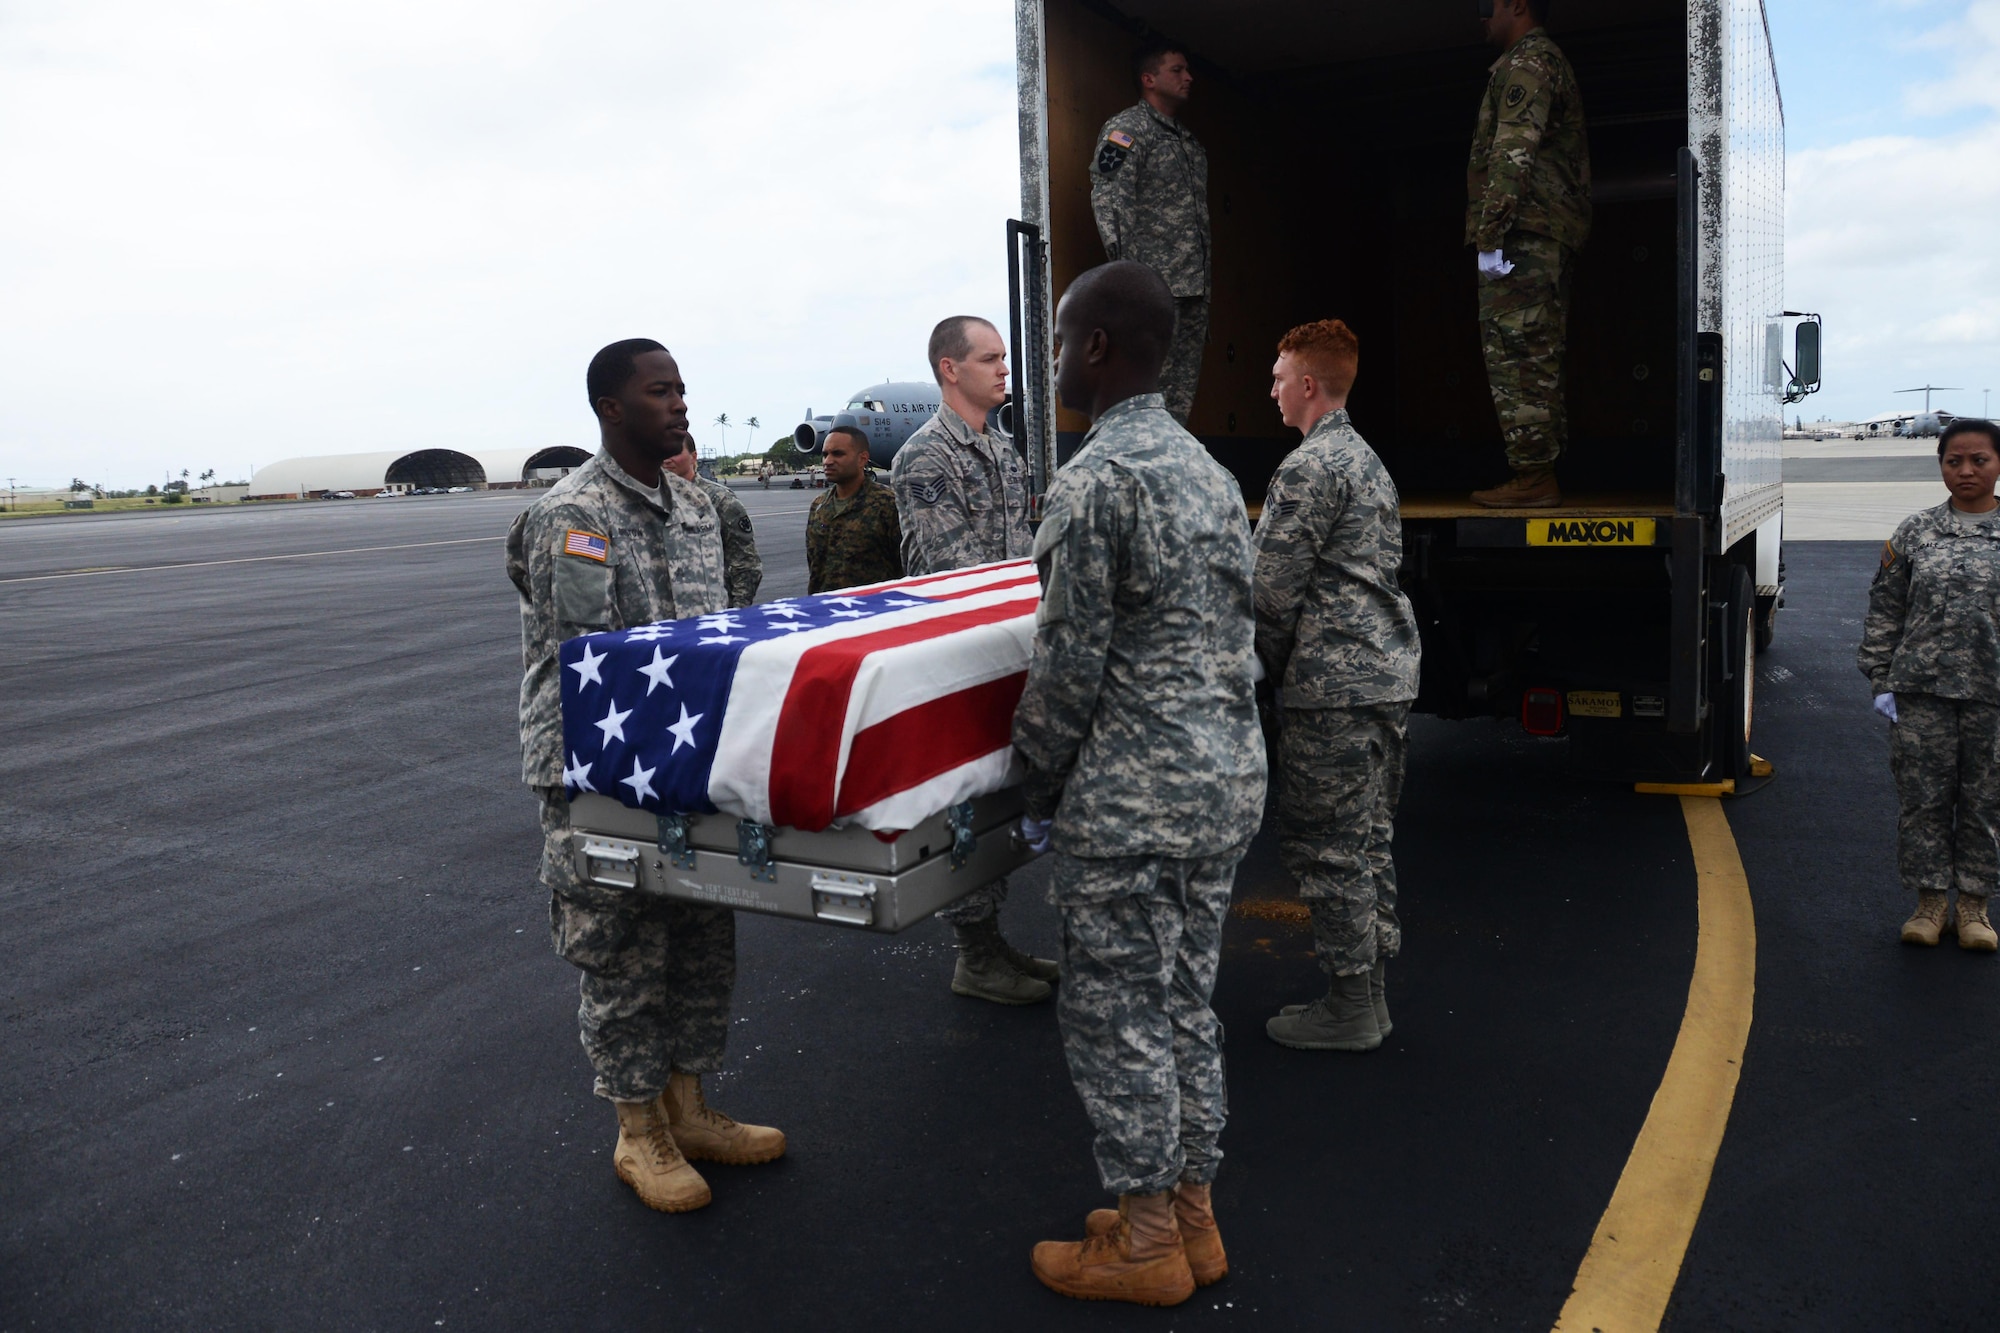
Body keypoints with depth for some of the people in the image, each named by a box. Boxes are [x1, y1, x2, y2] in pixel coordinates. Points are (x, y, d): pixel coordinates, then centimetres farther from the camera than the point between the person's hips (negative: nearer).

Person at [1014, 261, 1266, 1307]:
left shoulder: (1092, 482, -16)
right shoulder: (1209, 470, 11)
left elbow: (1068, 664, -15)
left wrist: (1037, 780, -2)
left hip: (1130, 799, -9)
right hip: (1228, 779, 9)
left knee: (1113, 1015, 6)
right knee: (1184, 1002, 18)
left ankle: (1145, 1241, 19)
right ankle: (1192, 1212, 31)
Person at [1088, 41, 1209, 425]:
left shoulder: (1188, 140, 24)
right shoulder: (1127, 127, -3)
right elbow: (1108, 197, -14)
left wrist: (1205, 277, 16)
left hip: (1193, 284, 9)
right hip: (1154, 282, -8)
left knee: (1184, 381, 7)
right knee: (1152, 378, -12)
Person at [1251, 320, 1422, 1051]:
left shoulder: (1308, 468, -14)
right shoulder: (1366, 459, 18)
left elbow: (1272, 588, -15)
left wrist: (1273, 668, 0)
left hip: (1334, 684, -10)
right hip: (1390, 670, 10)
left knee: (1325, 846, -1)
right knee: (1367, 839, 15)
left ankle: (1348, 1007, 7)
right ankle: (1369, 990, 25)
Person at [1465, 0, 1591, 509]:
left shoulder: (1525, 62, -4)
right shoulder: (1554, 64, 28)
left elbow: (1513, 153, -17)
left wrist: (1489, 236, -21)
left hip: (1521, 233, -10)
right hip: (1554, 237, 10)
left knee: (1515, 352, -12)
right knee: (1539, 357, 9)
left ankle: (1533, 477, -15)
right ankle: (1541, 475, 11)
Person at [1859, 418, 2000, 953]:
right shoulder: (1915, 533, 5)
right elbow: (1885, 611, 7)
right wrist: (1881, 681, 2)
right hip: (1922, 692, 0)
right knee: (1923, 797, 4)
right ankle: (1931, 901, 18)